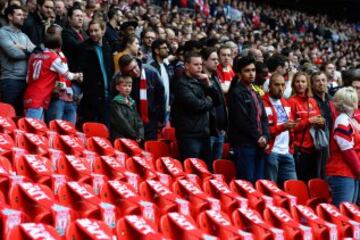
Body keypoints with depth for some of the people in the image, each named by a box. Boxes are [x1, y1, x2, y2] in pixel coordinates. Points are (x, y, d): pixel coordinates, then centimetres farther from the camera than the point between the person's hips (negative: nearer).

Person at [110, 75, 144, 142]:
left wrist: (140, 136, -2)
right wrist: (135, 136, -11)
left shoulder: (132, 103, 17)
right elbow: (121, 122, -10)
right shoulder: (115, 103, -3)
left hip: (136, 139, 6)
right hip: (120, 138, -6)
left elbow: (138, 120, 14)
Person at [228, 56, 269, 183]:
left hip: (259, 145, 8)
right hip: (244, 145, -8)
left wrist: (265, 136, -3)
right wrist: (258, 137, -10)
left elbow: (263, 118, 14)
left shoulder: (255, 94, 19)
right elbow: (241, 120, -14)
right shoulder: (236, 93, -7)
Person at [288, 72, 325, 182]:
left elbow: (318, 119, 21)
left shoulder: (312, 101, 14)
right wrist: (309, 121, -15)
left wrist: (320, 122, -1)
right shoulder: (292, 101, -4)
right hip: (300, 148, -6)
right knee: (301, 180, -7)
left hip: (314, 147, 6)